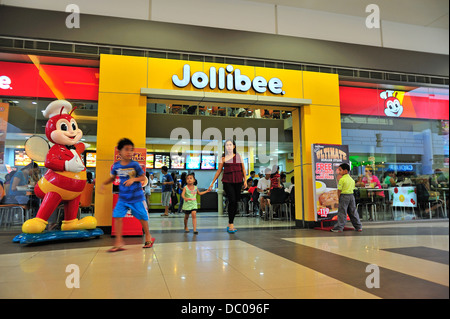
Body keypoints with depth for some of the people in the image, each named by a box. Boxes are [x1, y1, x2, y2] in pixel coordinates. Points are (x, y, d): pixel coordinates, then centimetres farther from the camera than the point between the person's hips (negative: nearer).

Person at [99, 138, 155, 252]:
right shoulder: (116, 166, -1)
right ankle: (119, 243, 1)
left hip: (136, 197, -3)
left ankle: (148, 236, 31)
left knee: (142, 217, 8)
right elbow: (112, 178, 16)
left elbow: (143, 177, -7)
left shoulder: (135, 165, -11)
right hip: (123, 197, 3)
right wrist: (103, 184, 3)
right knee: (117, 216, -9)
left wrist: (133, 179, -23)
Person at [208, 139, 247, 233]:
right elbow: (219, 171, 8)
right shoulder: (223, 158, 7)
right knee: (232, 201, -14)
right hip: (227, 181, -3)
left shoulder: (239, 157, 12)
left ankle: (230, 224, 16)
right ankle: (231, 224, -6)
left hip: (238, 181, 3)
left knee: (236, 202, 4)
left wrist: (245, 180, 3)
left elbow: (243, 169, 13)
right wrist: (212, 182, 5)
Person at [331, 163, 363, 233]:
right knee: (353, 212, 14)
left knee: (342, 212, -3)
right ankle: (358, 227, 19)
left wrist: (338, 198, -1)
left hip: (344, 196, -7)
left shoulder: (342, 179, -12)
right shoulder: (352, 179, 11)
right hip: (351, 195, 7)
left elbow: (339, 190, -11)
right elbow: (353, 188, 13)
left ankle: (339, 227, -1)